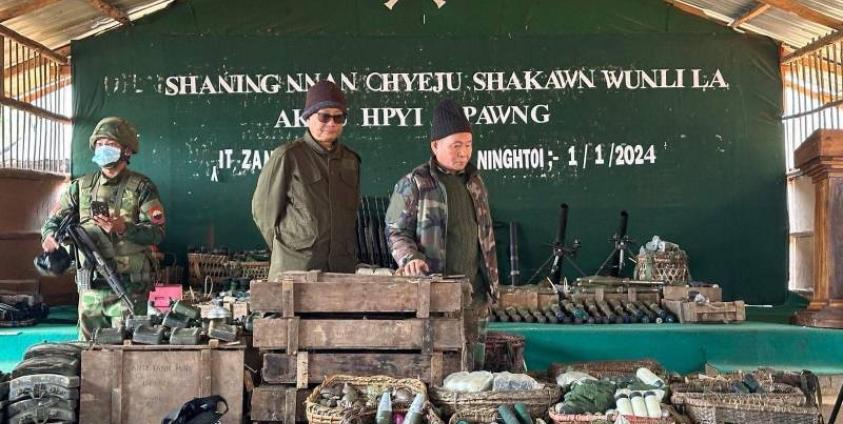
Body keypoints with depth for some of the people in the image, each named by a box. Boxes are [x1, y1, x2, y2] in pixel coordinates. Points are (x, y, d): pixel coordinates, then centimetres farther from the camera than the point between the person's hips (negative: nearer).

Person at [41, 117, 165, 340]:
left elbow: (157, 233, -9)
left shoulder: (141, 187, -1)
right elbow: (54, 220, 12)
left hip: (129, 288, -4)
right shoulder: (81, 186, 12)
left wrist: (123, 228, -24)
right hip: (90, 286, 4)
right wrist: (49, 236, -11)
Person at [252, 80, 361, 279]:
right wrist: (288, 250, 6)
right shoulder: (287, 156, -5)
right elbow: (263, 210, 1)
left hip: (342, 269, 5)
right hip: (295, 269, -4)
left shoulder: (350, 160, 12)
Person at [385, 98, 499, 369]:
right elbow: (396, 231, -5)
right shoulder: (413, 184, -5)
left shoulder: (475, 182, 14)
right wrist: (410, 258, -24)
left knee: (472, 361, 11)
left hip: (475, 291, 6)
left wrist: (491, 281, 18)